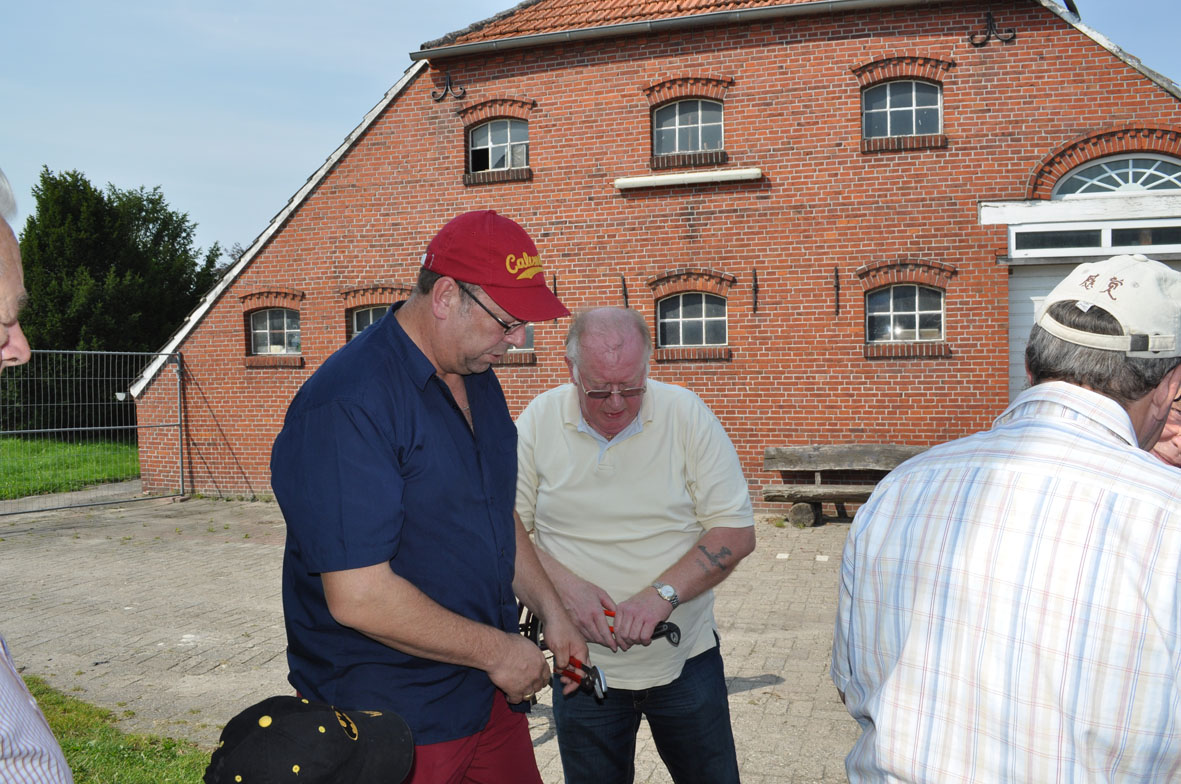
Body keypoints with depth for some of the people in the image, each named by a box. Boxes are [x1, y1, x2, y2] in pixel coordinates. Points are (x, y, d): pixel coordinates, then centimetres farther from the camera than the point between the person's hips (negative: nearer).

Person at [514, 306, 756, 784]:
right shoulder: (538, 422, -7)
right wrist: (565, 585, -17)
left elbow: (736, 532, -9)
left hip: (685, 656, 0)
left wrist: (663, 594, -21)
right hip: (583, 661, 1)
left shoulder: (686, 414, -10)